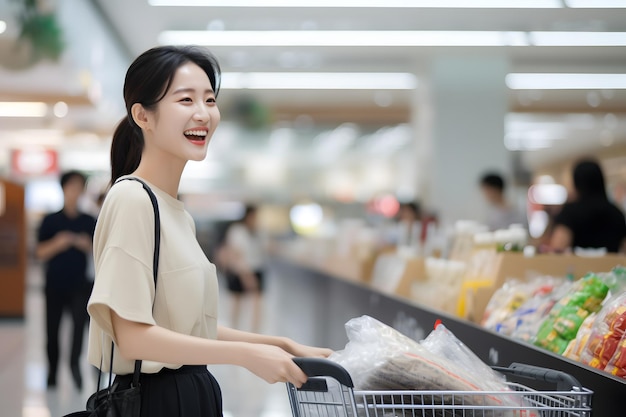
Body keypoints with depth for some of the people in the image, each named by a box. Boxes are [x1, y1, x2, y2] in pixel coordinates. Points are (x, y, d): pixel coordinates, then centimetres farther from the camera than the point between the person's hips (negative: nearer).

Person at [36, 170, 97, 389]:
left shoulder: (88, 222, 6)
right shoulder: (50, 221, 4)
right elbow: (41, 252, 2)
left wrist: (85, 245, -13)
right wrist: (58, 243, -15)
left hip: (78, 285, -1)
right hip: (54, 285, 1)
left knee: (81, 319, -24)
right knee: (52, 330, 6)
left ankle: (75, 363, -17)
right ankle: (52, 374, 19)